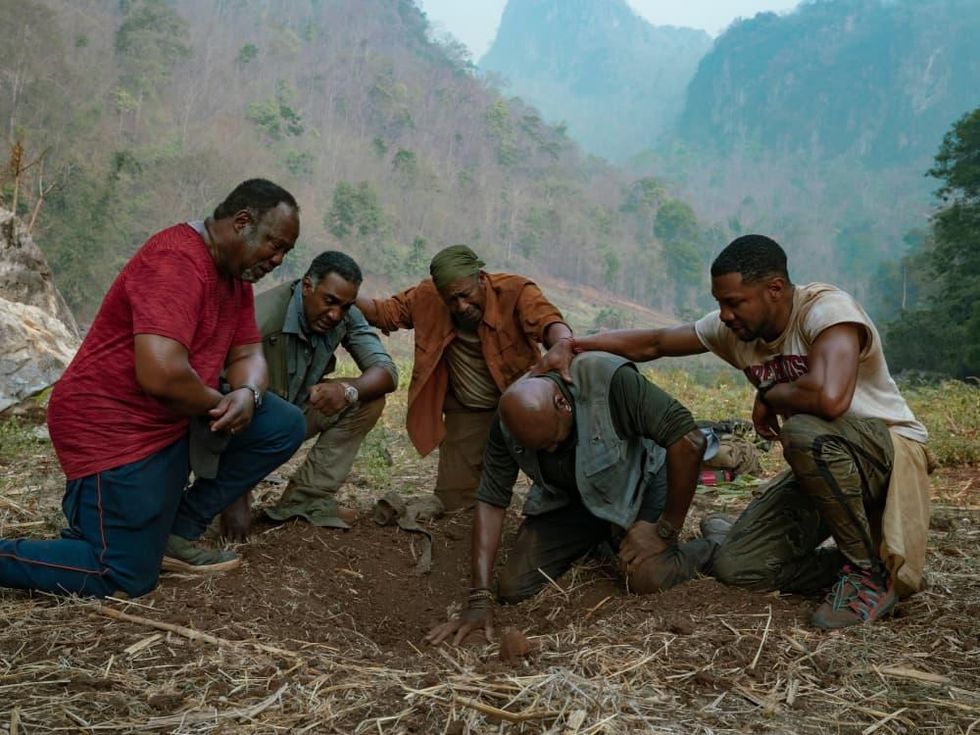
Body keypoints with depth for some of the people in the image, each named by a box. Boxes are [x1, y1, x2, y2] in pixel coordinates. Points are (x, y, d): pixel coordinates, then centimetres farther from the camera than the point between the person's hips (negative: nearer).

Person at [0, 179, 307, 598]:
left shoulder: (236, 272, 8)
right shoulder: (176, 261, -23)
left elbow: (247, 353, 8)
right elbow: (161, 373, -34)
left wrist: (246, 394, -15)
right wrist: (220, 405, -15)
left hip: (178, 419, 9)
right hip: (113, 428, -9)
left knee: (283, 426, -2)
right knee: (125, 578, -7)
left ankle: (177, 532, 5)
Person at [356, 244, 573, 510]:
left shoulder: (516, 291, -21)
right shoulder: (428, 297, -9)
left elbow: (547, 320, -37)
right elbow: (385, 311, 2)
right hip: (465, 413, 3)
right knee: (455, 499, 0)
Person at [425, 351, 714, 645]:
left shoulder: (611, 380, -35)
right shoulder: (510, 420, -21)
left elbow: (689, 441, -34)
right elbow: (491, 501, -15)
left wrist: (666, 531, -25)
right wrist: (479, 599, -21)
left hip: (635, 483, -4)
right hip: (566, 497, 4)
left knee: (648, 578, -28)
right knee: (513, 588, -9)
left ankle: (711, 548, 6)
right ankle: (599, 541, 18)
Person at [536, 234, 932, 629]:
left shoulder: (827, 308, -24)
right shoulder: (733, 328, -3)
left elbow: (828, 397, -42)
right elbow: (653, 342, 4)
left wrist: (768, 394, -21)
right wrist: (572, 345, -8)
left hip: (891, 447, -6)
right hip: (824, 464, 6)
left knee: (803, 430, -39)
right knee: (735, 565, -8)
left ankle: (872, 573, -17)